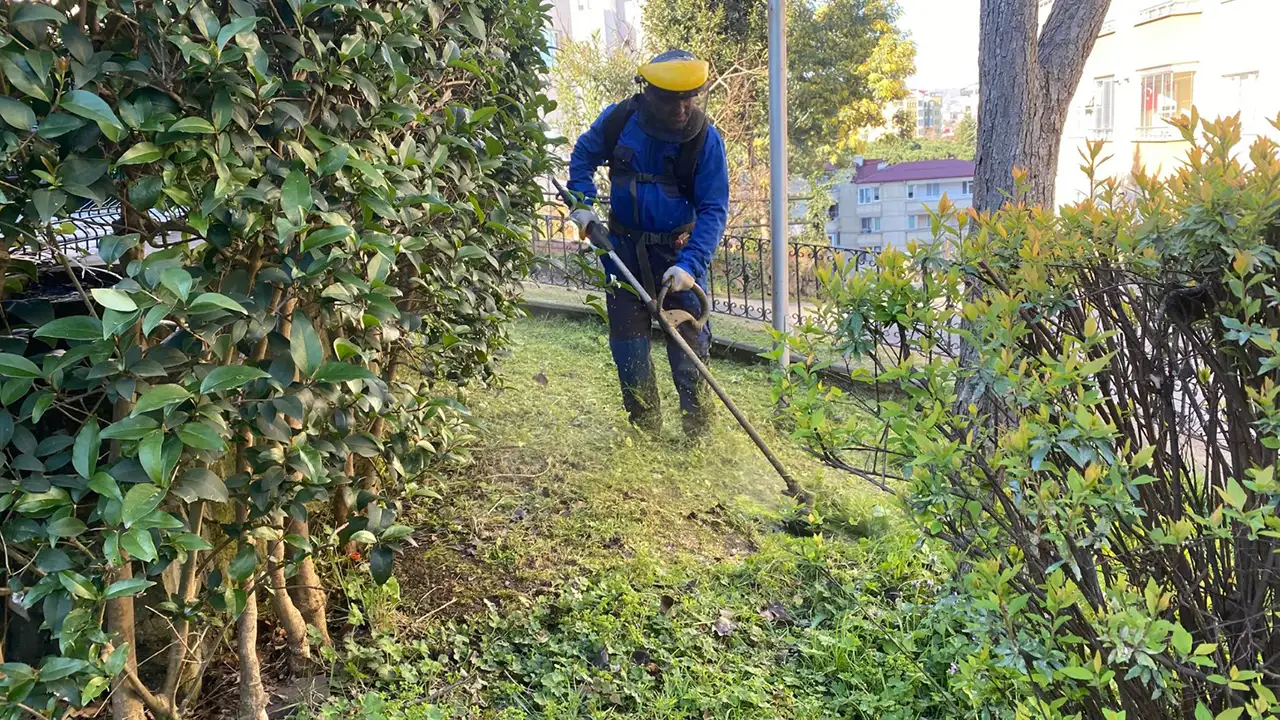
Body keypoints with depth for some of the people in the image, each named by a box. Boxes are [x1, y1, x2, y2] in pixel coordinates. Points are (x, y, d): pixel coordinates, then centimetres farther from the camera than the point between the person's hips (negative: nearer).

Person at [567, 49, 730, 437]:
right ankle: (645, 429, 17)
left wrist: (690, 264, -31)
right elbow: (582, 156, 8)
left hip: (679, 248, -2)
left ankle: (698, 430, 8)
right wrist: (583, 203, -8)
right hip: (625, 245, 2)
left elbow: (714, 209, -19)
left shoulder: (705, 139, -18)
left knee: (690, 337, -3)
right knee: (627, 339, 4)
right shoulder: (619, 119, -12)